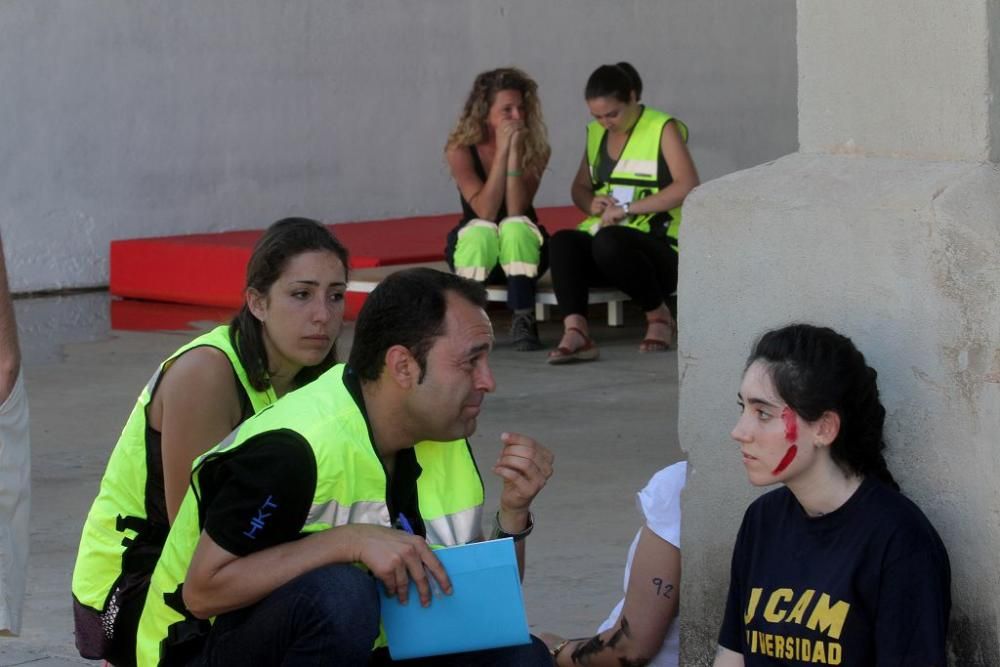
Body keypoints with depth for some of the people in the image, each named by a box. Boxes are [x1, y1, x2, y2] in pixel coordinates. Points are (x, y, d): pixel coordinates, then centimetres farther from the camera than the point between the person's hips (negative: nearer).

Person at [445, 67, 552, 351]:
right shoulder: (460, 149, -12)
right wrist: (502, 150, -26)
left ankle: (523, 321, -36)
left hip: (521, 251, 1)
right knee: (481, 231, -36)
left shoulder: (534, 149, -9)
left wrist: (515, 151, -26)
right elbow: (485, 212, -24)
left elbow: (516, 210, -22)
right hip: (474, 247, -1)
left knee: (515, 227, -35)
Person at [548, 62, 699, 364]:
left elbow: (687, 186, -16)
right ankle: (575, 332, -43)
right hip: (603, 234, 5)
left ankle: (660, 316, -14)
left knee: (608, 243, -38)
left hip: (660, 248, -5)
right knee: (562, 241, -27)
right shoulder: (596, 133, 17)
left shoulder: (663, 128, -2)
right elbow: (579, 187, 28)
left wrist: (627, 208, -20)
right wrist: (591, 203, 2)